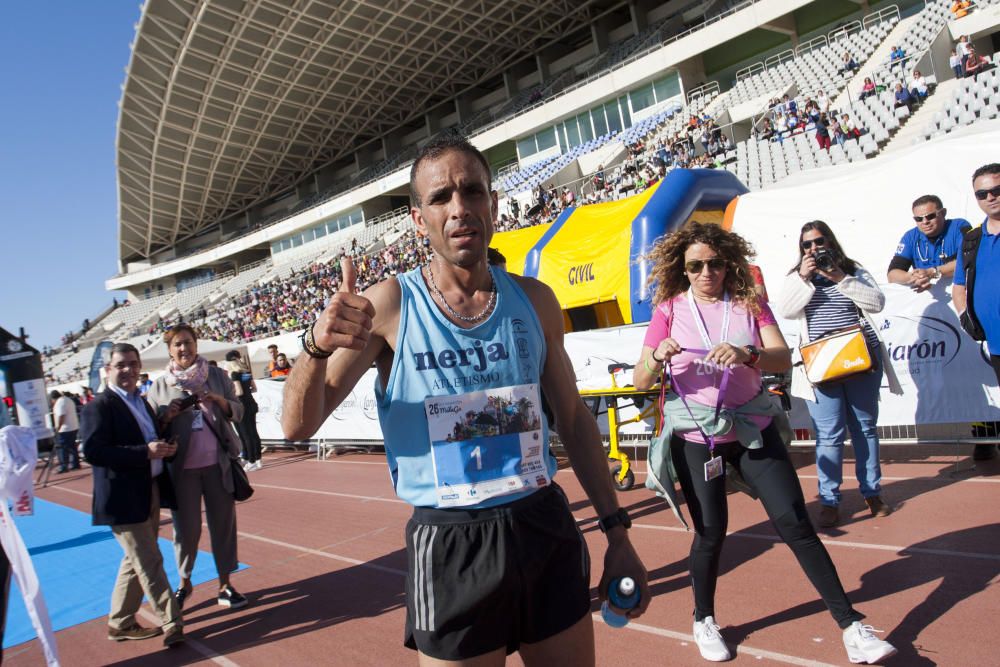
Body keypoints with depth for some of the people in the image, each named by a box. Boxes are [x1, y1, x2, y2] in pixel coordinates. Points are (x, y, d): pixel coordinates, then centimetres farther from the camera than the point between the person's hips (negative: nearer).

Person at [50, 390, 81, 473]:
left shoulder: (59, 403, -15)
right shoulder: (68, 400, 15)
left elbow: (61, 417, -22)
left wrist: (57, 428, -17)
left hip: (65, 430, -10)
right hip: (74, 427, 10)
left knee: (63, 448, -5)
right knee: (72, 447, 14)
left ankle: (63, 467, -4)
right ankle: (75, 464, 18)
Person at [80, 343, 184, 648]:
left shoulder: (142, 402, 14)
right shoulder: (99, 406, -12)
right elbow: (93, 451, -23)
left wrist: (164, 447, 0)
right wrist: (146, 452, -27)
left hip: (151, 492, 9)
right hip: (125, 499, -9)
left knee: (137, 561, 17)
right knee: (150, 564, -4)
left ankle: (121, 623, 31)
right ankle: (171, 623, 5)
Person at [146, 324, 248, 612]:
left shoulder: (216, 375, 4)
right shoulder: (160, 386, 3)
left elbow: (238, 411, 2)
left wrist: (217, 399, -16)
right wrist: (167, 417, -15)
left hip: (218, 463, 1)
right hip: (182, 467, 0)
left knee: (223, 523, 5)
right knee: (186, 527, 6)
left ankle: (224, 584, 17)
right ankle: (184, 582, 26)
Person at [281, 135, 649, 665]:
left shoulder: (534, 300, 1)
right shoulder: (390, 305, -8)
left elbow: (573, 418, 9)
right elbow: (298, 426, -8)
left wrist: (616, 530, 9)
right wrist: (317, 347, -29)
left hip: (547, 528, 4)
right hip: (450, 547, -3)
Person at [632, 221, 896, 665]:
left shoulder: (749, 304, 1)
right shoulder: (669, 310, -3)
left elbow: (783, 358, -12)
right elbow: (641, 382, -6)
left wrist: (747, 354, -33)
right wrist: (657, 358, -28)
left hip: (753, 428, 1)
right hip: (695, 435, -1)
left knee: (795, 523, 0)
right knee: (710, 532, 6)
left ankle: (851, 626, 12)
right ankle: (703, 620, 29)